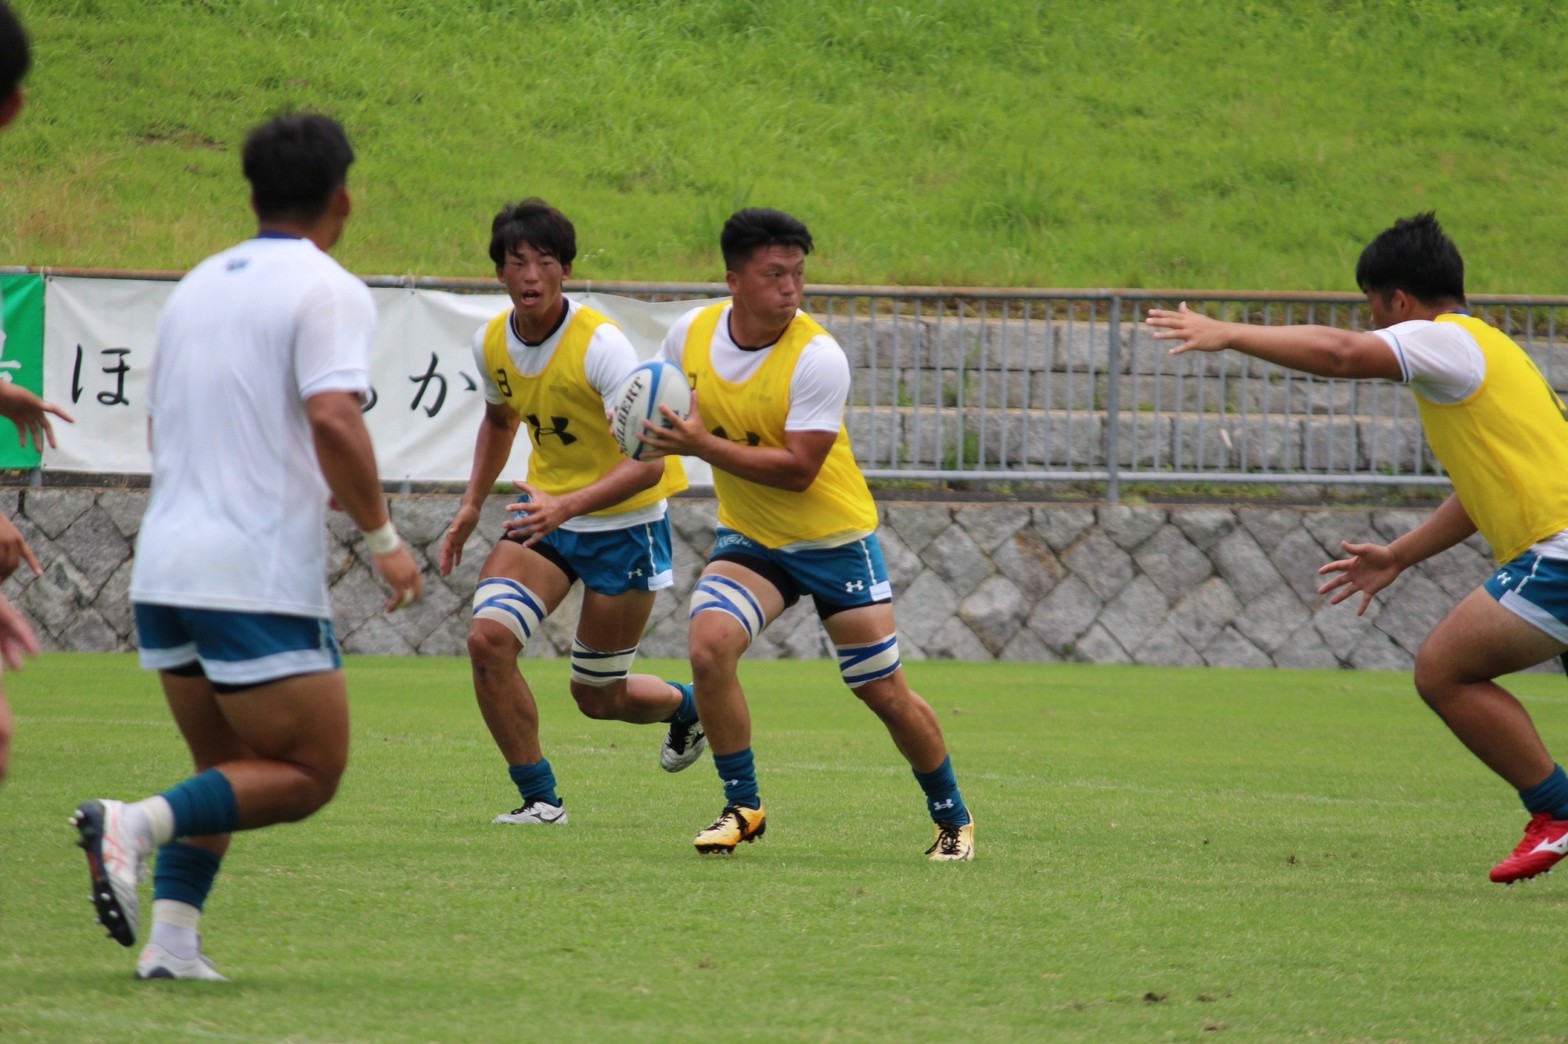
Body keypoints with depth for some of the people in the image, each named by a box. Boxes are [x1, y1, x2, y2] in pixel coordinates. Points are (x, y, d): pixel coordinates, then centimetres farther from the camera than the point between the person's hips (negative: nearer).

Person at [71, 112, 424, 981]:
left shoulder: (197, 284, 15)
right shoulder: (329, 292, -7)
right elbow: (333, 419, -22)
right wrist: (382, 535, -13)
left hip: (163, 567, 7)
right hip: (260, 575, -7)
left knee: (228, 773, 18)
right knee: (309, 774, 2)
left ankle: (171, 941, 3)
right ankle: (134, 823, -18)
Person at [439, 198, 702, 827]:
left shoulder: (601, 345, -25)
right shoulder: (492, 344, -5)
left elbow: (646, 462, -30)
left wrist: (567, 506, -43)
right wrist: (472, 505, 11)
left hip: (624, 522, -5)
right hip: (546, 510, 5)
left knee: (597, 696, 5)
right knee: (488, 639, -19)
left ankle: (685, 706, 40)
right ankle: (539, 799, -5)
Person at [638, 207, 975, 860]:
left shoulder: (817, 358, -23)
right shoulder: (690, 334, -8)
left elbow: (798, 468, -26)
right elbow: (669, 411, 14)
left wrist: (703, 445, -32)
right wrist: (656, 430, -10)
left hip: (834, 538, -3)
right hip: (748, 538, 3)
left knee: (885, 694, 2)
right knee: (709, 644, -23)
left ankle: (952, 818, 25)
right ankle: (743, 806, -6)